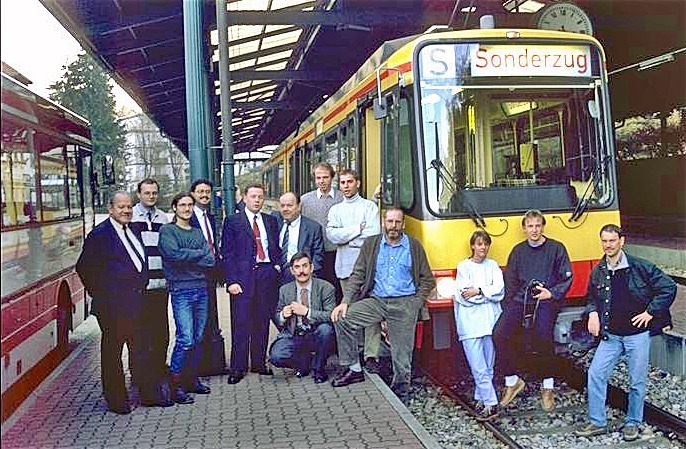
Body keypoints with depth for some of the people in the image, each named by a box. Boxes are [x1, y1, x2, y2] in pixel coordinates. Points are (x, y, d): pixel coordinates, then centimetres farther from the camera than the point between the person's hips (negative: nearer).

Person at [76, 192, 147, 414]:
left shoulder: (134, 231, 13)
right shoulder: (99, 234, -9)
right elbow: (84, 267, -9)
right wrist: (100, 293, -6)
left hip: (137, 302, 7)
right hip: (113, 305, -7)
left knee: (140, 350, 12)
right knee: (112, 352, 5)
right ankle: (116, 400, 14)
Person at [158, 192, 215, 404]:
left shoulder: (198, 233, 17)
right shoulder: (167, 230, 2)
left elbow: (210, 261, 5)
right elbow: (173, 253, -17)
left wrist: (185, 258, -7)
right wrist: (200, 253, -4)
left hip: (201, 289, 6)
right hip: (181, 290, -5)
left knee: (198, 339, 9)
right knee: (185, 339, -11)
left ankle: (191, 379, 20)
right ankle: (174, 383, 0)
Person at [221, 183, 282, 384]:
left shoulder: (271, 221, 16)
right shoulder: (233, 221, 5)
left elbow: (277, 248, 20)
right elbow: (227, 253, -1)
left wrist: (277, 266, 2)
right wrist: (231, 280, -9)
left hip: (267, 275, 3)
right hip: (243, 276, -3)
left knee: (262, 322, 7)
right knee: (241, 323, -3)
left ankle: (259, 363, 17)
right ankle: (237, 367, 4)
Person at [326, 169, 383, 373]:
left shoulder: (369, 206, 8)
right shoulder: (335, 210, 16)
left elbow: (374, 234, -7)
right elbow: (332, 235, -1)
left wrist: (346, 238, -5)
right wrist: (358, 228, -6)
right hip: (345, 267, 3)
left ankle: (371, 356, -3)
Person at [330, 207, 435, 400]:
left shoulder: (414, 246, 7)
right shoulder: (371, 244, 10)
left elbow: (428, 280, 9)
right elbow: (357, 276, 7)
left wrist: (416, 303, -4)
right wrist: (345, 301, -6)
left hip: (404, 304, -2)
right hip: (376, 300, 2)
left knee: (402, 353, -3)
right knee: (342, 318, -17)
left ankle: (400, 389, 19)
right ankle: (354, 369, -4)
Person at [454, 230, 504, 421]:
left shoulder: (493, 266, 12)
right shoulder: (463, 267, 3)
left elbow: (500, 290, -1)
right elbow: (462, 296, -8)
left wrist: (479, 291, -12)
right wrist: (489, 295, -5)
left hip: (491, 321, 3)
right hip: (470, 323, -3)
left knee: (488, 366, 7)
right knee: (478, 367, -7)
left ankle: (481, 398, 19)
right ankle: (490, 404, -4)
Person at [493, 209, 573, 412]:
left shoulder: (556, 248, 9)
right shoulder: (518, 250, 17)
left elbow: (566, 278, 7)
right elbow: (510, 279, 15)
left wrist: (552, 293, -9)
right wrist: (509, 305, 3)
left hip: (546, 301, -3)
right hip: (520, 300, 3)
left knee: (543, 336, -25)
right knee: (499, 334, -17)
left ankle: (548, 387, -5)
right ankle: (512, 382, -1)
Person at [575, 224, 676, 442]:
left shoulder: (640, 267, -11)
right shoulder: (598, 272, 2)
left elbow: (669, 287, -8)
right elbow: (592, 297, 18)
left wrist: (651, 312, -10)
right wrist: (593, 313, -3)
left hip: (637, 334, -3)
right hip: (611, 335, 4)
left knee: (637, 381, 7)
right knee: (595, 374, -3)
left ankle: (632, 423, 26)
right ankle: (597, 422, 10)